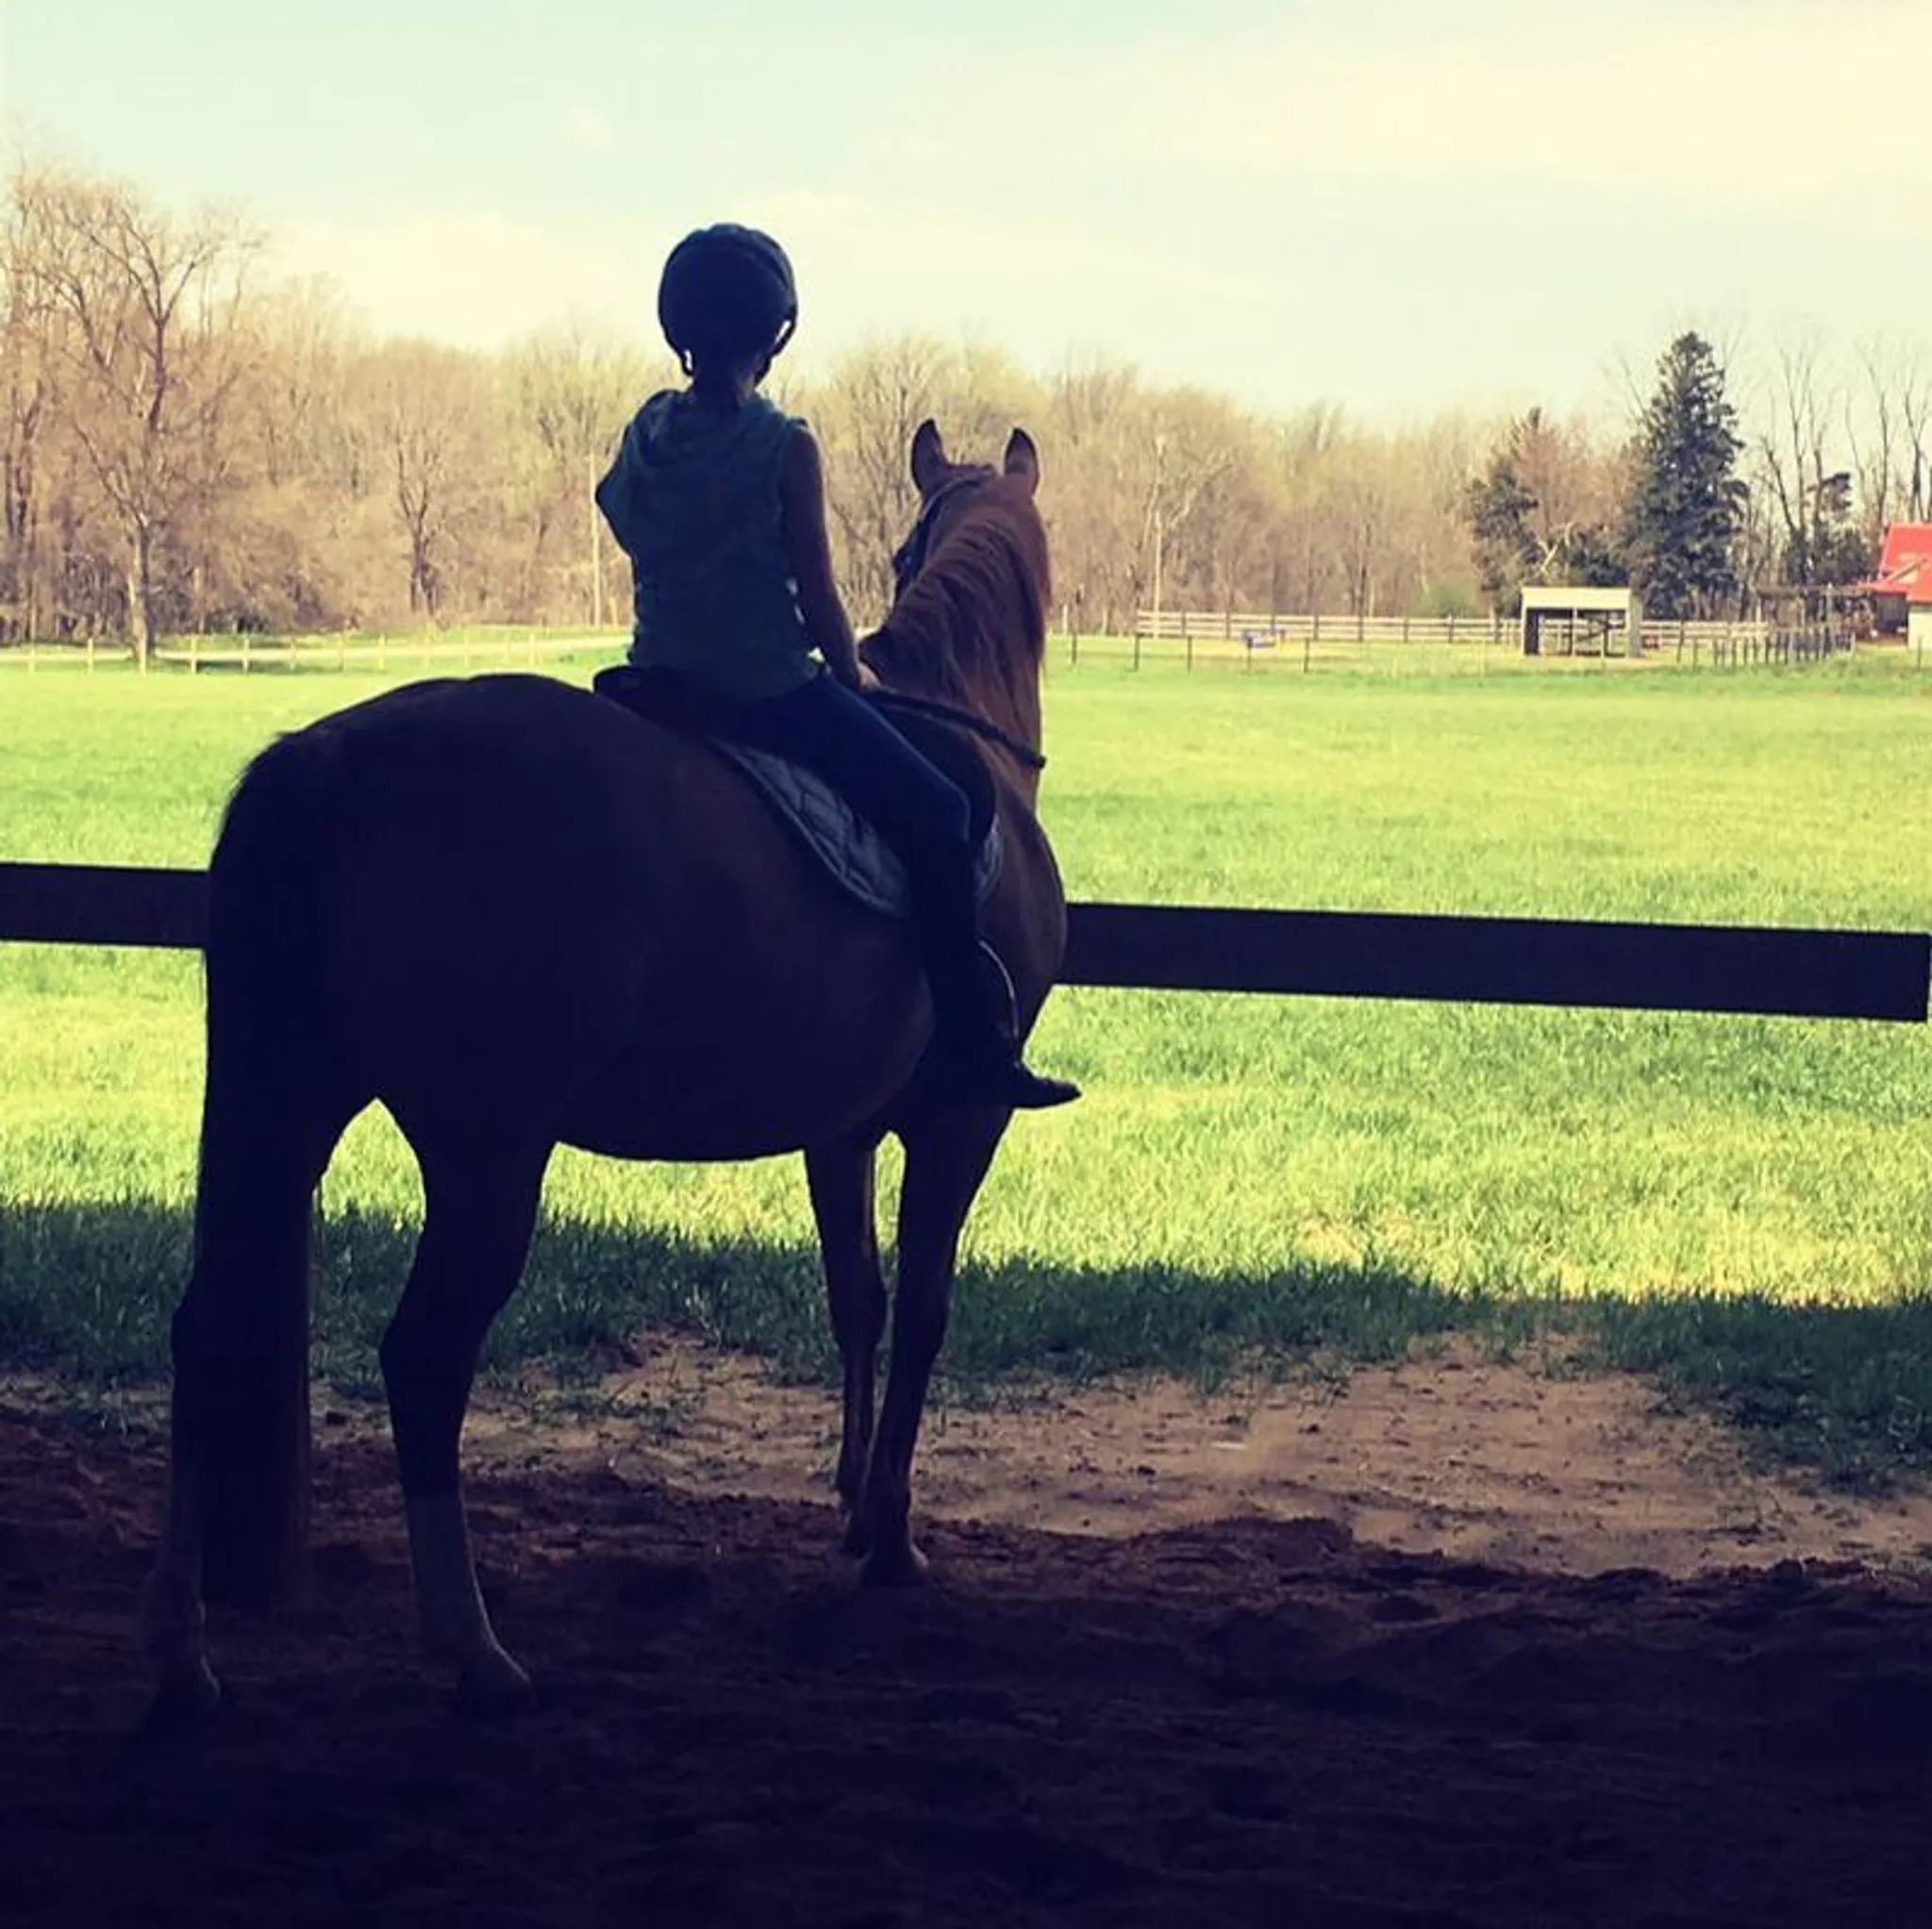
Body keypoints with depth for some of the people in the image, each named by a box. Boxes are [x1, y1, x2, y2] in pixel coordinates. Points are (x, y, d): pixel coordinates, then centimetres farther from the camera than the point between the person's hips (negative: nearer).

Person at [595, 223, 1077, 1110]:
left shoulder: (645, 432, 3)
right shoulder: (784, 446, -14)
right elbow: (815, 592, -13)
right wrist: (851, 674, 5)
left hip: (664, 688, 7)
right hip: (773, 693, -6)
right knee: (937, 818, 4)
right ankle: (978, 1051, 1)